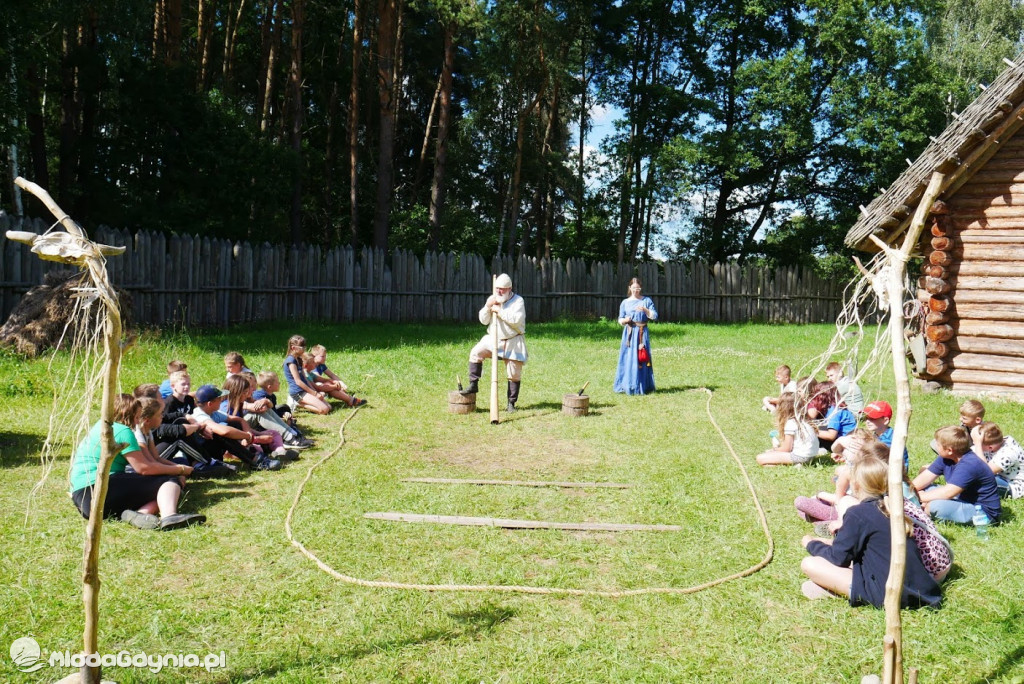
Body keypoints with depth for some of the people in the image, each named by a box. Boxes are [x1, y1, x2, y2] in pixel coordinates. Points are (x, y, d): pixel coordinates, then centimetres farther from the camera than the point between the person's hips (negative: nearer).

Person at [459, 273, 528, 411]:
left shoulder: (518, 301, -8)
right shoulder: (492, 299, 6)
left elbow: (516, 319, -24)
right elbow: (483, 320, 2)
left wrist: (500, 311, -21)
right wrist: (487, 307, -14)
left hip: (512, 342, -4)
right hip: (493, 339, 4)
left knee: (514, 374, 0)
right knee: (475, 353, -18)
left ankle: (511, 403, 11)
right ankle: (473, 385, -8)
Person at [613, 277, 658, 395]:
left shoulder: (646, 301, 7)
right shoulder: (625, 302, 10)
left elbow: (655, 316, 0)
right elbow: (620, 319, 13)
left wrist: (645, 310, -16)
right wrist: (624, 320, -9)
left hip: (642, 333, -1)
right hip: (629, 333, 1)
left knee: (642, 358, -2)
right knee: (628, 359, -2)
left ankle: (643, 387, 3)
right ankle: (628, 386, 4)